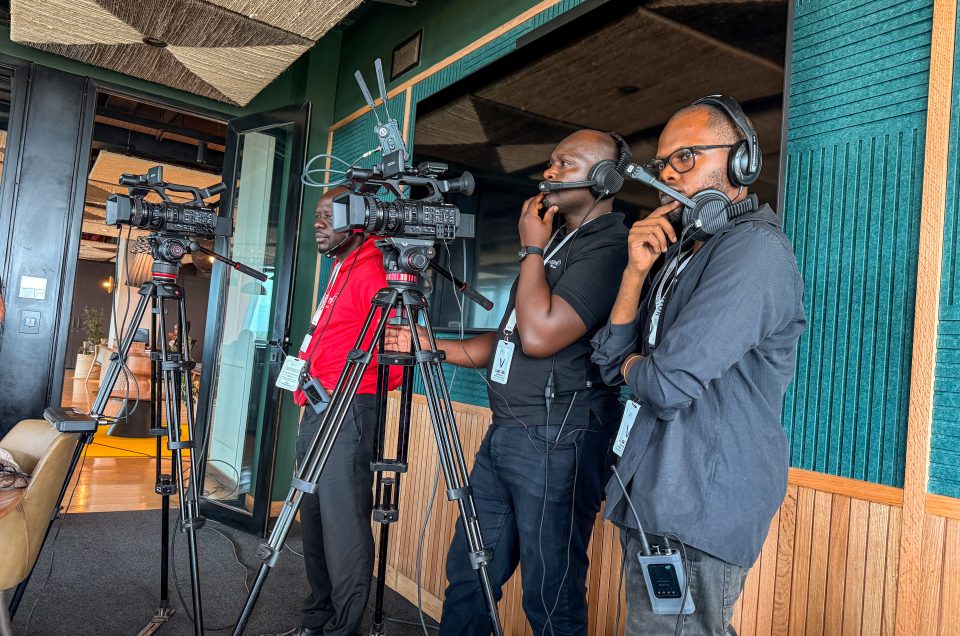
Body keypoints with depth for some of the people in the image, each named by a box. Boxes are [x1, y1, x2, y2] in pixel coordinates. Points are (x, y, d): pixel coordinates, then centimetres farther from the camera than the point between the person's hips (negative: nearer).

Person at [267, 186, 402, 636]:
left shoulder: (370, 271, -10)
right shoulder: (340, 270, 20)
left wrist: (368, 385, -8)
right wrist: (309, 387, 15)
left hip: (347, 411, -10)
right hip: (317, 410, 10)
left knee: (342, 524, -7)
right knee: (314, 518, 14)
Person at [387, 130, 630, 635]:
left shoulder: (610, 247, -11)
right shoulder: (556, 243, 19)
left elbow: (540, 335, -23)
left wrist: (532, 249, -9)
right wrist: (427, 345, 12)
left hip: (556, 442, -9)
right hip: (502, 435, 9)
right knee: (467, 574, 16)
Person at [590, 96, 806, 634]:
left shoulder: (755, 249, -16)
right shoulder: (682, 250, 13)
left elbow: (666, 382, -25)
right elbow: (610, 363, 8)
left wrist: (634, 366, -2)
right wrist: (637, 271, -4)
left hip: (694, 514, -9)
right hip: (651, 499, 9)